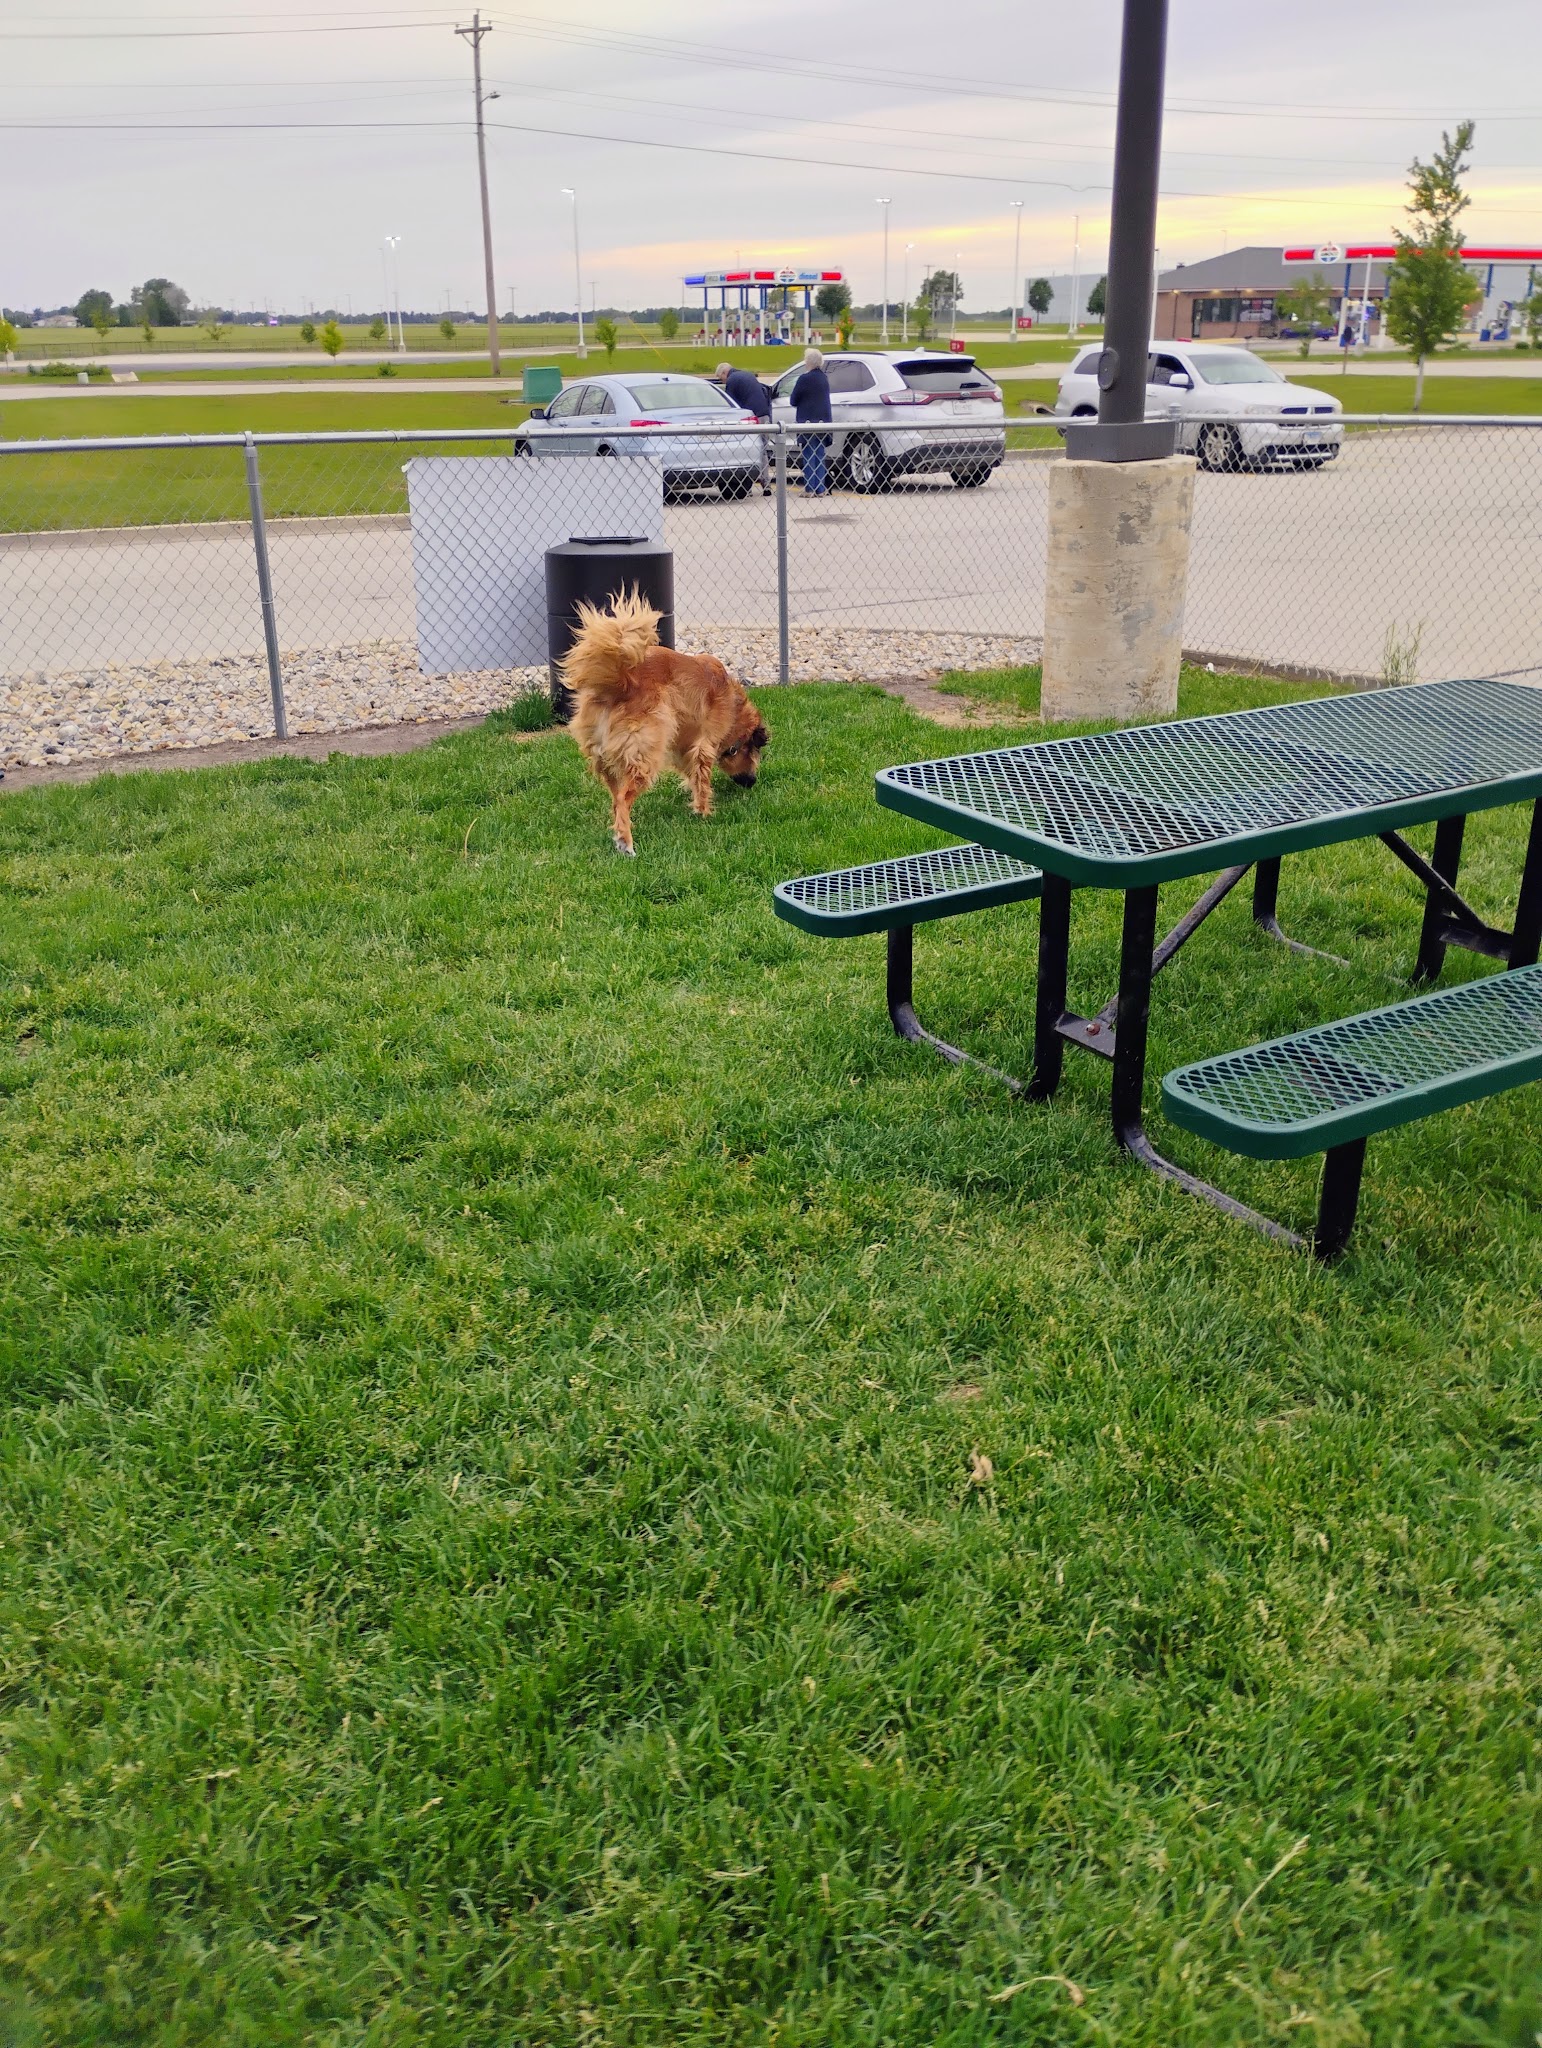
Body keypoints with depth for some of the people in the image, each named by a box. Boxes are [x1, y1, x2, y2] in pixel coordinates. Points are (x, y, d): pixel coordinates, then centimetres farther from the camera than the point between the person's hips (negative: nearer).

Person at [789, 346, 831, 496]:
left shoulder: (805, 379, -12)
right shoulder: (824, 378, 11)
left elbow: (794, 400, -6)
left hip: (808, 421, -6)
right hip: (824, 420, 6)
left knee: (809, 456, -3)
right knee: (820, 456, 10)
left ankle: (810, 489, -4)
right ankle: (820, 489, 10)